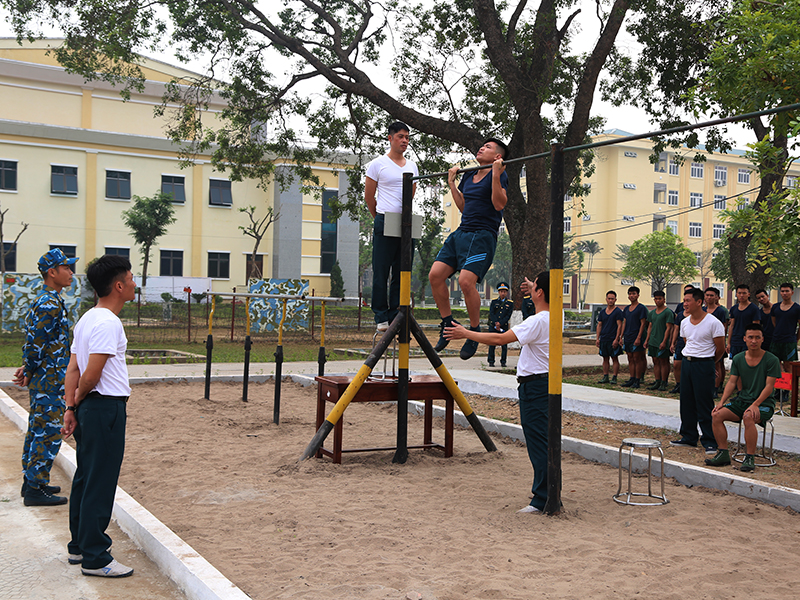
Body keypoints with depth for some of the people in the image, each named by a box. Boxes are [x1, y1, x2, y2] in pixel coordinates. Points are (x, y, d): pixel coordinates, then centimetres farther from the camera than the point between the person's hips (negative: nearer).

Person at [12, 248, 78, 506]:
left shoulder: (43, 301, 15)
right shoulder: (50, 304, -18)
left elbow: (32, 339, 17)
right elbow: (36, 343, -20)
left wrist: (28, 369, 10)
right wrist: (29, 373, -9)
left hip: (42, 381, 10)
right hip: (50, 381, -10)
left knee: (37, 431, 16)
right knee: (48, 434, -4)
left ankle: (31, 482, 26)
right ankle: (35, 489, 1)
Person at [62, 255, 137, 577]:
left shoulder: (87, 319, 13)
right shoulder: (107, 324, -17)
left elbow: (73, 369, 11)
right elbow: (91, 375, -20)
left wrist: (70, 408, 10)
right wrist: (78, 400, -2)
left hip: (89, 408, 10)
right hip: (106, 407, -10)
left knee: (85, 478, 17)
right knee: (100, 484, -3)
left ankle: (79, 547, 28)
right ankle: (95, 558, 4)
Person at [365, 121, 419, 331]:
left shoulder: (412, 166, 16)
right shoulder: (378, 164, 1)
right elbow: (369, 196, 5)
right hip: (384, 223, -4)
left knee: (401, 274, 5)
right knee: (381, 273, -3)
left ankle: (395, 316, 12)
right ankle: (381, 317, 5)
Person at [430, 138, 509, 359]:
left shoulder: (499, 174, -4)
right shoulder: (468, 176, 18)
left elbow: (499, 204, -17)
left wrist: (496, 174, -20)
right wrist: (451, 182, 23)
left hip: (483, 236, -8)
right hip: (461, 233, 8)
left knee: (466, 281, -23)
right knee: (435, 275, -5)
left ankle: (475, 332, -3)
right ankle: (447, 324, 10)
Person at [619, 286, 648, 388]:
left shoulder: (641, 308, -6)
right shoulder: (626, 309, 15)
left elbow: (643, 323, -10)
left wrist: (638, 338, -16)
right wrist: (621, 337, 12)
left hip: (636, 338, -7)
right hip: (627, 338, 7)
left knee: (637, 359, -4)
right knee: (630, 359, 9)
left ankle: (637, 381, -1)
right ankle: (632, 379, 14)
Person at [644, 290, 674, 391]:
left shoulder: (668, 312, -6)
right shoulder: (652, 312, 14)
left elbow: (668, 328, -11)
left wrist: (664, 342, -16)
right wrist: (647, 339, 12)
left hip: (662, 343, -6)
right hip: (653, 341, 7)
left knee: (663, 362, -2)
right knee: (655, 362, 7)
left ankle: (663, 383, 1)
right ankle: (657, 382, 11)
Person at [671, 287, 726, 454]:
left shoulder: (713, 323, -12)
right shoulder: (684, 322, 8)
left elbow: (720, 348, -5)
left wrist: (707, 363, 7)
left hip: (704, 365, -7)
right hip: (686, 363, 7)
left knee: (705, 405, -5)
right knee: (686, 403, 11)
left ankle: (710, 442, 2)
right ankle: (688, 438, 21)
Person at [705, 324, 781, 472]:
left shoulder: (772, 360, -6)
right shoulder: (738, 359, 7)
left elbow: (769, 386, -12)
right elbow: (732, 382, 6)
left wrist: (755, 404, -24)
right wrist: (721, 402, -8)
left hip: (764, 402, -5)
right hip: (742, 399, 5)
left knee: (748, 417, -37)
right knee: (717, 415, -19)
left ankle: (750, 458, -26)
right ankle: (723, 454, -10)